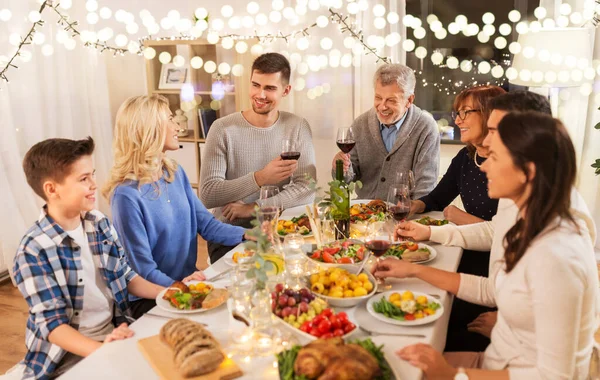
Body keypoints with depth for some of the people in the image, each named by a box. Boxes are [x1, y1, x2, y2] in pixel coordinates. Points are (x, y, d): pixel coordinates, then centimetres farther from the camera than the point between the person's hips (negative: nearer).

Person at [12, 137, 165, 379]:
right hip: (69, 353, -5)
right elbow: (52, 324, -16)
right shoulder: (34, 251, -16)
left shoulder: (99, 223, 1)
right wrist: (101, 350, -31)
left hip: (116, 334, 6)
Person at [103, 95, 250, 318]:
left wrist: (246, 234, -10)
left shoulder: (175, 173, 3)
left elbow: (205, 224, 5)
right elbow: (143, 269, -17)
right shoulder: (127, 194, -20)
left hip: (188, 283, 7)